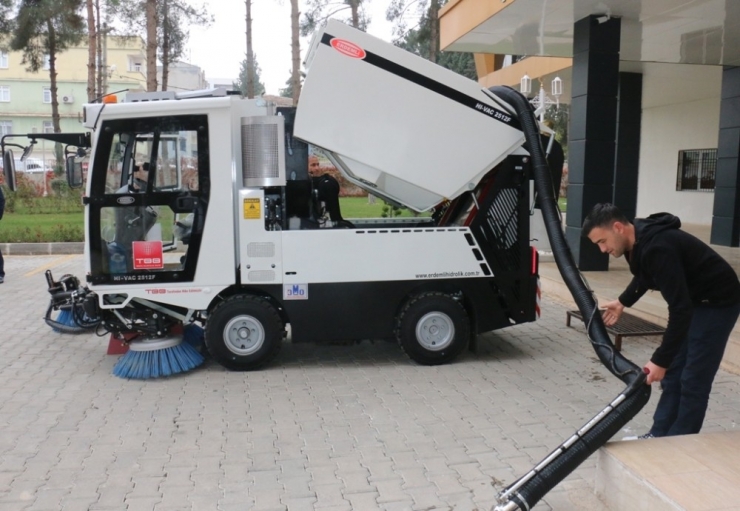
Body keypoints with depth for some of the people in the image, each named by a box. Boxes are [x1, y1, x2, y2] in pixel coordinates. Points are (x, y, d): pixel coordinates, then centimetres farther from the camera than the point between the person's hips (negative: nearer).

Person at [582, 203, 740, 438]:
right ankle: (659, 436, 22)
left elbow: (680, 308, -36)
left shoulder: (657, 248, -34)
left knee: (693, 380, -5)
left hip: (718, 302, -9)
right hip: (693, 300, 10)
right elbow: (646, 276, 20)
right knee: (673, 373, 12)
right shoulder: (639, 240, -4)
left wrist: (660, 360, -35)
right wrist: (623, 301, 23)